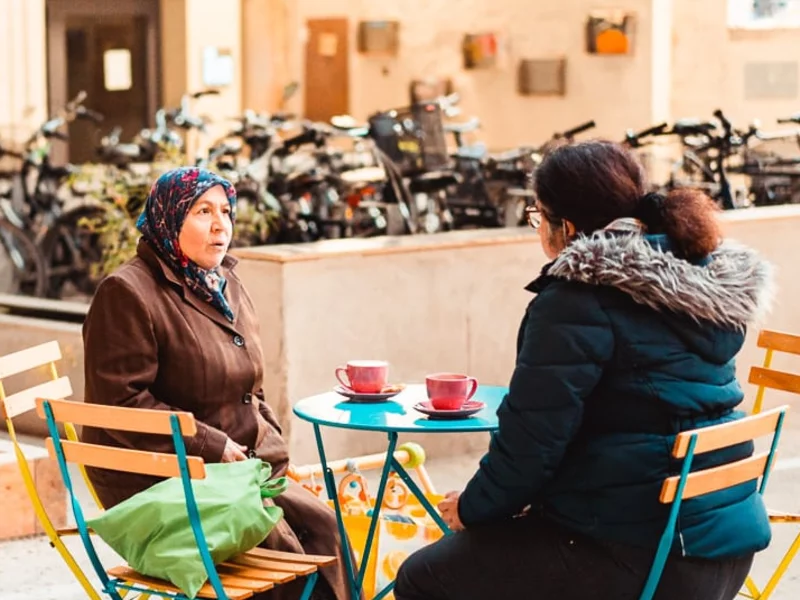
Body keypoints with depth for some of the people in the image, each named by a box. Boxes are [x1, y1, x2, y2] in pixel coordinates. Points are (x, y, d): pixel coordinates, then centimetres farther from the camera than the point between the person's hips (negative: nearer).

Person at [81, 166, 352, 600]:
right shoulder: (127, 293, -11)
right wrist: (213, 447, -17)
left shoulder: (227, 288, 15)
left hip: (243, 465, 8)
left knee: (321, 525, -12)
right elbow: (122, 403, -17)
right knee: (279, 545, -23)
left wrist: (270, 442, 6)